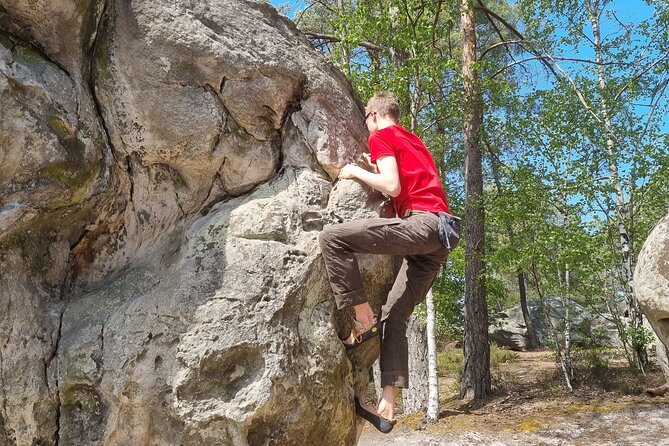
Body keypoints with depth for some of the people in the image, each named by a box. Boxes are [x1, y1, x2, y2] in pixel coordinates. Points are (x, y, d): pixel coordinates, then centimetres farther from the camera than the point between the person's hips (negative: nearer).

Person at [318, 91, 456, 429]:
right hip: (442, 232, 9)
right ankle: (388, 402, 8)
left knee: (331, 237, -15)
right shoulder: (413, 140, 31)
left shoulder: (381, 136, 5)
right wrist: (378, 169, 29)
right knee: (395, 315, 10)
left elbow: (392, 187, -9)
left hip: (422, 223, -9)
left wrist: (356, 172, 6)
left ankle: (364, 320, -11)